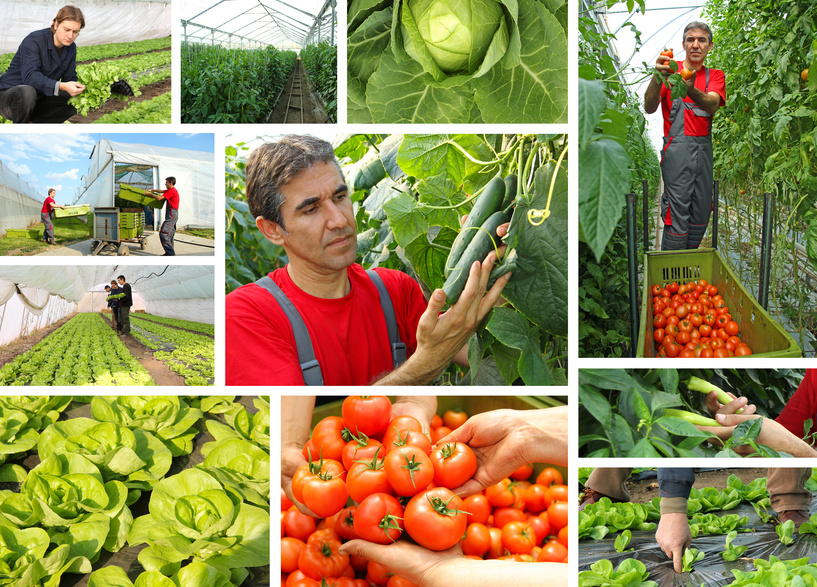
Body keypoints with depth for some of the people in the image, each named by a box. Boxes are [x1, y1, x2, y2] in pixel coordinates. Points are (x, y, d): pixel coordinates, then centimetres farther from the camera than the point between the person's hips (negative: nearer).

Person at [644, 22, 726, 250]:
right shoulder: (671, 69, 2)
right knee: (677, 216, -9)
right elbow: (649, 108, -12)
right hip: (677, 148, -4)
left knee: (701, 215, 8)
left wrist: (692, 90, -35)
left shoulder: (715, 76, 12)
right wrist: (658, 78, -32)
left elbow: (712, 105, -11)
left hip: (704, 149, 5)